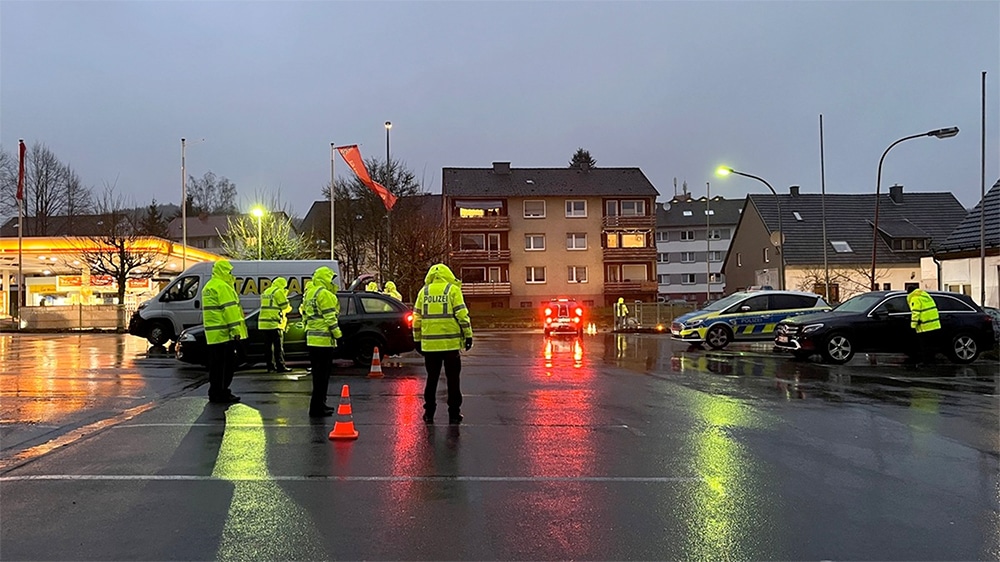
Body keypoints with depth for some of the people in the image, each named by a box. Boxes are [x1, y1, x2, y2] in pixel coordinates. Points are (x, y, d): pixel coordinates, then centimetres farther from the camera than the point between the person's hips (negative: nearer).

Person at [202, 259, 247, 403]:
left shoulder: (209, 286, 20)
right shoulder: (223, 287, -13)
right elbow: (230, 310, -19)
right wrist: (236, 331, -21)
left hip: (213, 335, 10)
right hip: (224, 334, -10)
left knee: (216, 365, 14)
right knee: (226, 365, -6)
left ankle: (215, 393, 20)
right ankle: (221, 394, -4)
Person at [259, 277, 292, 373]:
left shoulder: (265, 292, 21)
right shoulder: (279, 291, -6)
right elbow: (285, 306, -6)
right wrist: (289, 308, 15)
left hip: (264, 323, 8)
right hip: (274, 323, -8)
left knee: (268, 346, 9)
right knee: (278, 346, -6)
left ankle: (270, 366, 11)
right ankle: (280, 366, -7)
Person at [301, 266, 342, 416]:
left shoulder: (309, 293, 17)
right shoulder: (325, 294, -13)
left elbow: (305, 315, 21)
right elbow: (330, 318, -17)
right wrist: (338, 335, -13)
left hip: (312, 338, 10)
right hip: (324, 339, -10)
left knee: (318, 373, 16)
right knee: (323, 374, -6)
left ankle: (319, 404, 24)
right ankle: (317, 408, -5)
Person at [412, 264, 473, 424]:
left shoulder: (424, 291, 8)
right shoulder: (452, 290, -1)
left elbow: (417, 317, 9)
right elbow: (462, 314, -7)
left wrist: (417, 340, 16)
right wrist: (468, 335, -1)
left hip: (429, 343, 3)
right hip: (451, 343, -3)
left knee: (432, 378, 12)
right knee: (452, 379, 6)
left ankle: (429, 413, 14)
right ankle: (454, 414, 8)